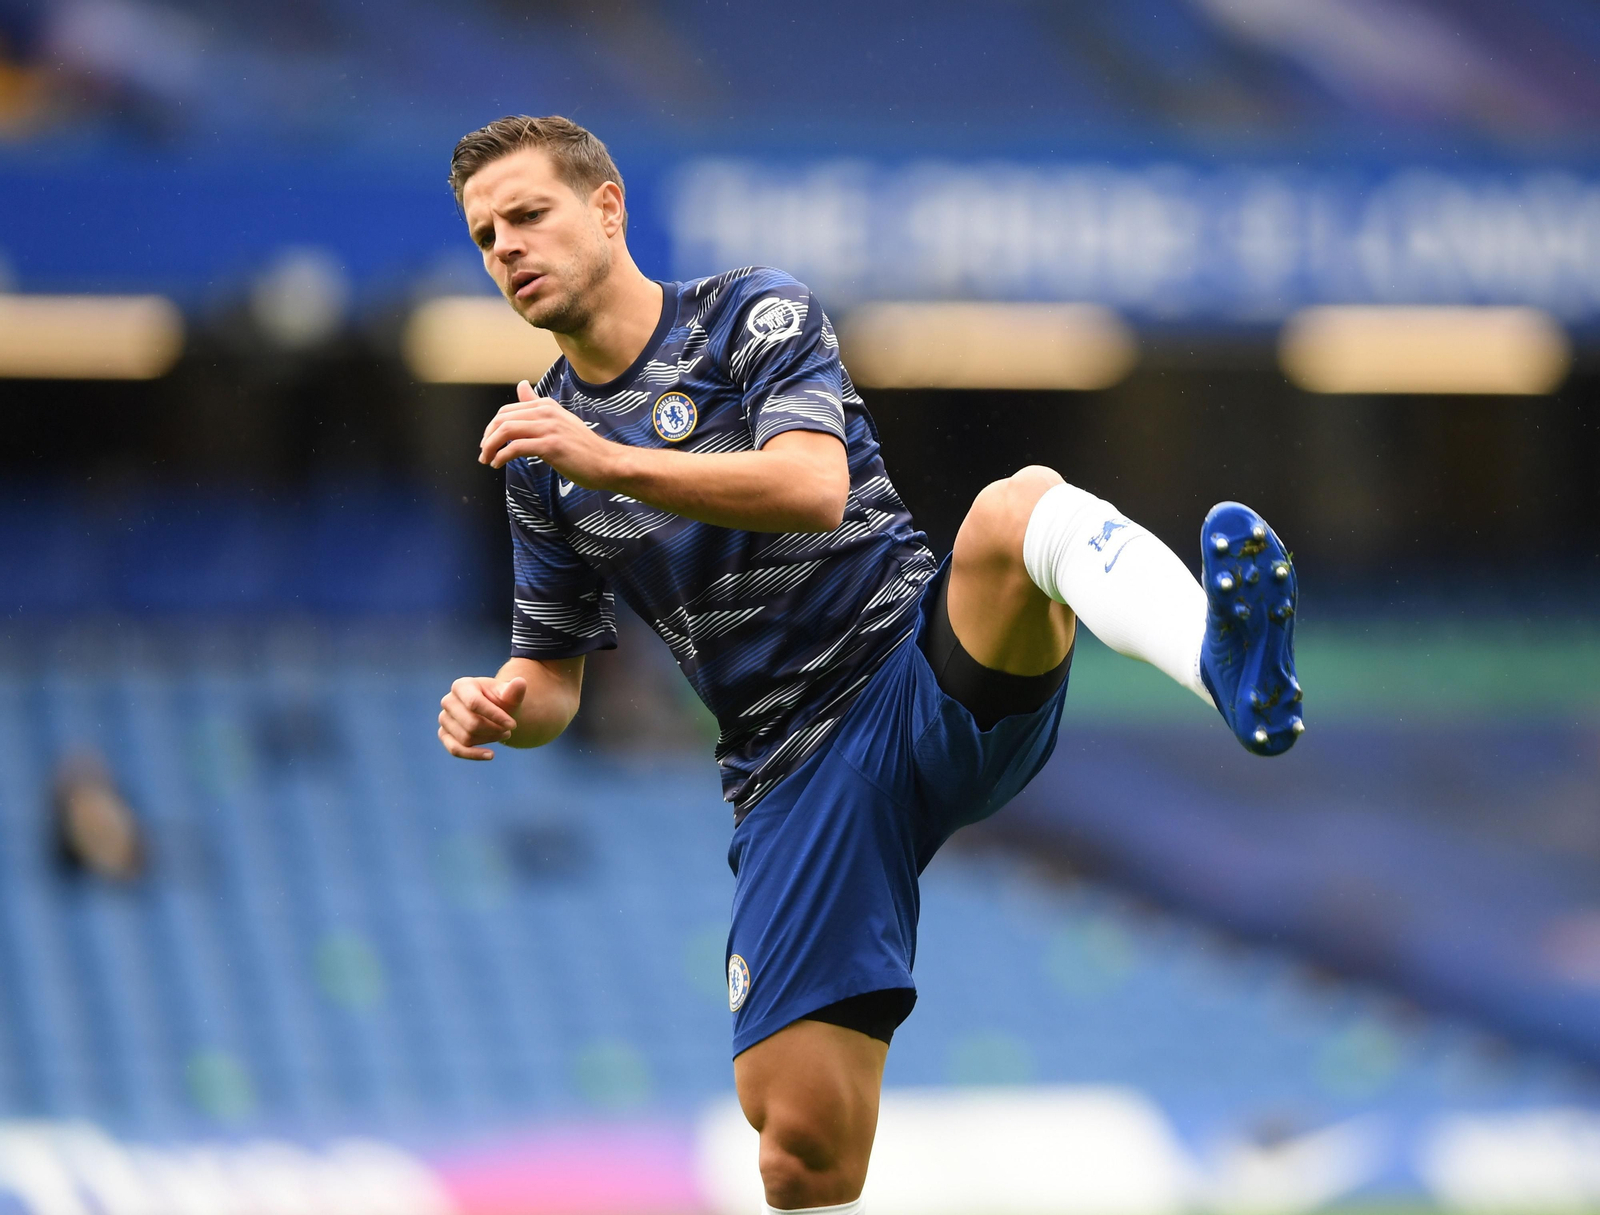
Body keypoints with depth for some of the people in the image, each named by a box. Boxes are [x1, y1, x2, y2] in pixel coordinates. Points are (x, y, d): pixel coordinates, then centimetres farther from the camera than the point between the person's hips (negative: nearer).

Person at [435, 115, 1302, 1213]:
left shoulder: (757, 316, 4)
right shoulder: (540, 447, 17)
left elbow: (813, 487, -16)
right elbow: (555, 674, 23)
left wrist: (615, 463, -24)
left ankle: (1228, 664, -67)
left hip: (935, 676, -4)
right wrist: (501, 706, -1)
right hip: (794, 774, 4)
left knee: (1019, 506, -38)